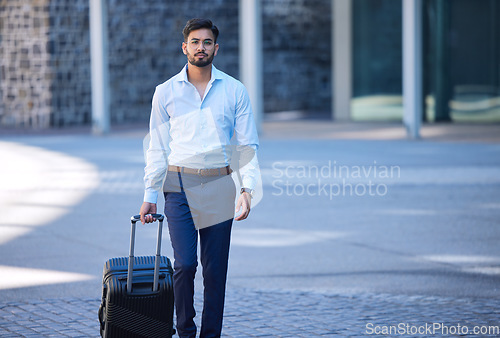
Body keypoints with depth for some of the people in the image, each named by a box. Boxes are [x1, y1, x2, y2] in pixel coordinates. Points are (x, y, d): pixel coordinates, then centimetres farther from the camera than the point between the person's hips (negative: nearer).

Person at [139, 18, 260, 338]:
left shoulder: (235, 90, 5)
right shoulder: (166, 92, 5)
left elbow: (246, 145, 6)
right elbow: (158, 148, 8)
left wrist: (247, 188, -7)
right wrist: (150, 195, 3)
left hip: (219, 187, 1)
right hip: (179, 186, -1)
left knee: (215, 270, 2)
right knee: (185, 264, -11)